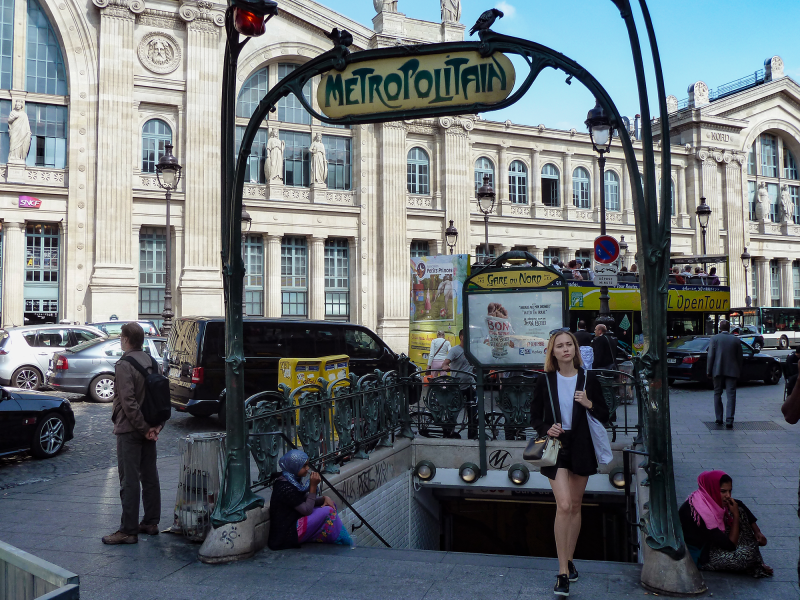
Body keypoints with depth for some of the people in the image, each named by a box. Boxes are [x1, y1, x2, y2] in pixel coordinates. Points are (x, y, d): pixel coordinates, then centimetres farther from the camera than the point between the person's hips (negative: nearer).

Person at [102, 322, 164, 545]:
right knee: (150, 477, 14)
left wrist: (143, 428, -16)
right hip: (148, 429, 8)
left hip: (130, 430, -8)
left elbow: (128, 402, -22)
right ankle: (151, 522, 23)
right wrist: (157, 425, 4)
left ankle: (128, 530, 1)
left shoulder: (124, 365, -15)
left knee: (129, 481, -3)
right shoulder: (151, 362, 9)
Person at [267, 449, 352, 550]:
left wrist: (324, 498, -6)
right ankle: (347, 544, -2)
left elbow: (307, 502, 12)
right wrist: (313, 486, -21)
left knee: (330, 505, 6)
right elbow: (307, 510, -21)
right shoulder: (285, 487, -23)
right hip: (288, 535, -10)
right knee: (327, 512, -18)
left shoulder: (293, 480, 7)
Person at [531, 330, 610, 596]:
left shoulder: (588, 379, 0)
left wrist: (589, 404, -14)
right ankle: (563, 573, -8)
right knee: (564, 506, -14)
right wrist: (546, 429, -16)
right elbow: (535, 417, 4)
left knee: (575, 506, 12)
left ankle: (569, 561, 30)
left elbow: (604, 415, 5)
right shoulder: (545, 381, -2)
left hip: (581, 447, 2)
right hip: (556, 446, -2)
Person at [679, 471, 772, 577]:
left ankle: (757, 563, 5)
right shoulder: (700, 512, -35)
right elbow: (730, 545, -28)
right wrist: (735, 516, -23)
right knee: (747, 555, -28)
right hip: (700, 556, -9)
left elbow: (740, 505, 10)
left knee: (740, 510, -1)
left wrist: (757, 532, 2)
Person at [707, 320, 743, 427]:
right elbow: (740, 357, 7)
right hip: (731, 371, 1)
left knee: (717, 394, 11)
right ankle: (729, 420, -9)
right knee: (731, 394, 0)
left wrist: (709, 371, 0)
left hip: (718, 370, -1)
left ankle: (719, 418, 14)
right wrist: (739, 371, 16)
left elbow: (711, 356, -6)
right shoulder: (736, 340, 4)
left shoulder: (714, 339, -2)